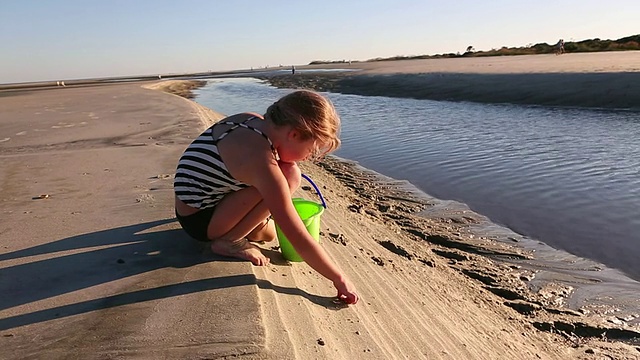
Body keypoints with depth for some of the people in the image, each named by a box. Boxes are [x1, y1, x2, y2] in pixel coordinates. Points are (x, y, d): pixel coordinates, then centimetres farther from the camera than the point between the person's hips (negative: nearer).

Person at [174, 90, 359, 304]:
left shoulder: (254, 121, -6)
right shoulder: (262, 162, -31)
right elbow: (299, 240, -26)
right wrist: (339, 279, -16)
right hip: (199, 220, -8)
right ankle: (228, 241, -11)